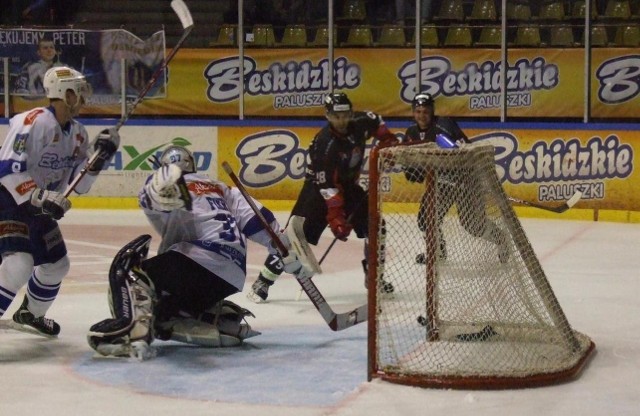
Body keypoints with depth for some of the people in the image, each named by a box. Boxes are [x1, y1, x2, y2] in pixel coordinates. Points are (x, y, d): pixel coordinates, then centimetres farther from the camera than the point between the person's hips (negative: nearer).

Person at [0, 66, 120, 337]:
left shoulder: (77, 133, 3)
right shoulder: (34, 122, -23)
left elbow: (80, 184, 4)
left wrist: (99, 156, -11)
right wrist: (39, 197, -34)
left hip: (39, 208, 9)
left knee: (56, 264, 19)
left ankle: (29, 314, 45)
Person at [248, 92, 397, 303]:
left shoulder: (359, 123, -13)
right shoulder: (324, 144, -31)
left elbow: (375, 121, 14)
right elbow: (327, 187, -30)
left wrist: (389, 141, 4)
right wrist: (336, 216, -34)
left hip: (348, 184, 7)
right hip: (318, 186, -7)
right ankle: (263, 281, -11)